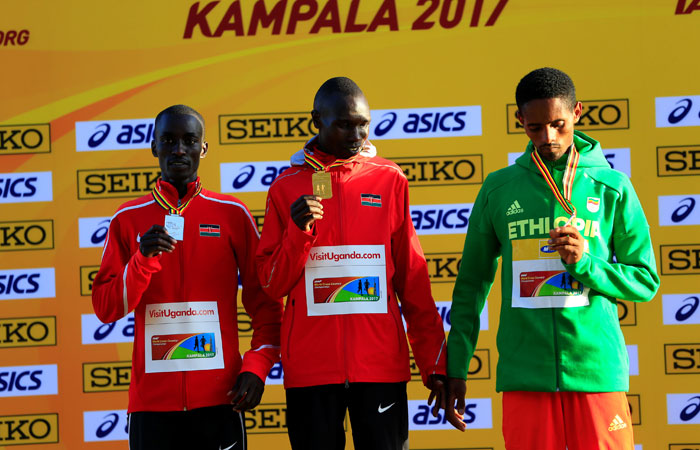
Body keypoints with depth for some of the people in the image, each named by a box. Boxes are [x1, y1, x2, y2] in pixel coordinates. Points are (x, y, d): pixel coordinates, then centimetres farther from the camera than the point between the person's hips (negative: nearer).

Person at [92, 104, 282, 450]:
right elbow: (105, 310, 2)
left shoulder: (232, 215, 5)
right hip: (151, 400, 0)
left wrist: (256, 367, -5)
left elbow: (265, 303, 7)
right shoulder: (128, 220, 7)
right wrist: (143, 259, -13)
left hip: (220, 397, 0)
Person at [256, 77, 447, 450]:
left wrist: (434, 363, 5)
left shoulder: (390, 180, 7)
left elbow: (413, 280, 9)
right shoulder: (286, 187, 6)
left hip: (380, 363, 0)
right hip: (311, 368, 0)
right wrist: (298, 232, -12)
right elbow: (271, 285, 5)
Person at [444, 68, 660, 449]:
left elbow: (645, 281, 7)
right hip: (525, 375, 1)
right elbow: (471, 282, 12)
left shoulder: (612, 188, 5)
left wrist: (585, 263, -11)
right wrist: (455, 367, 7)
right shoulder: (498, 189, 8)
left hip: (597, 371, 0)